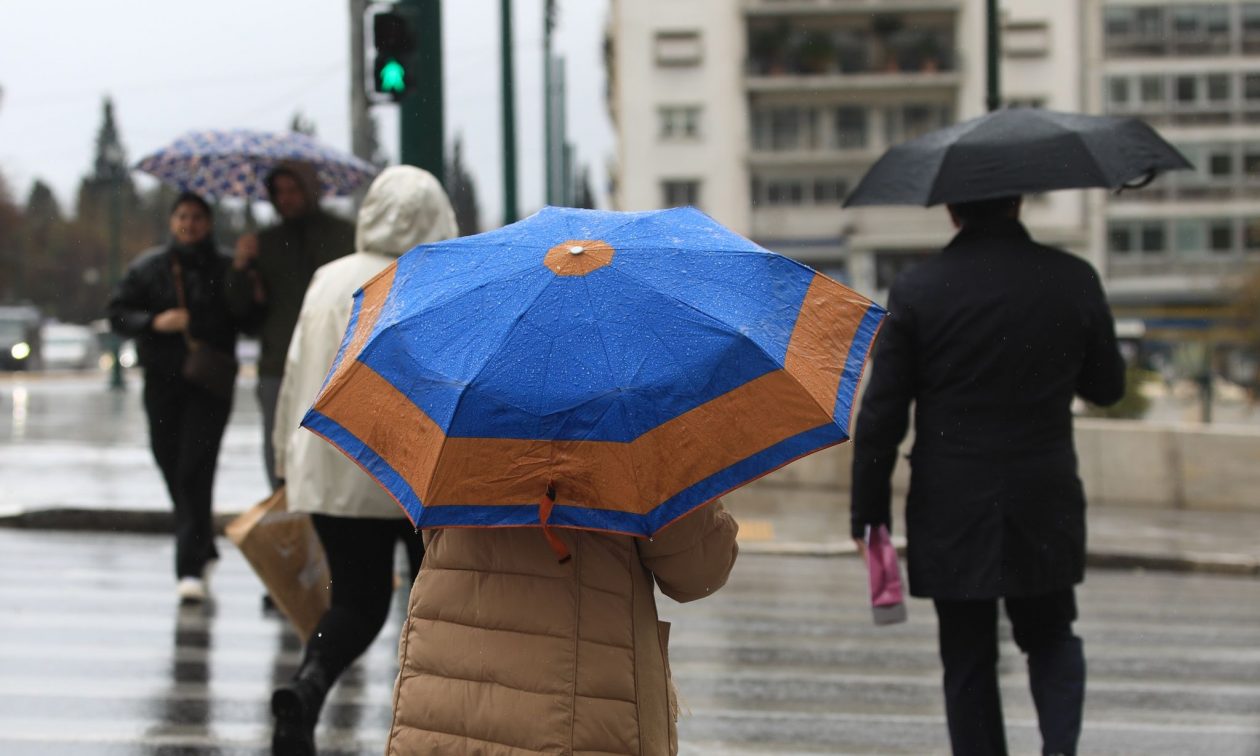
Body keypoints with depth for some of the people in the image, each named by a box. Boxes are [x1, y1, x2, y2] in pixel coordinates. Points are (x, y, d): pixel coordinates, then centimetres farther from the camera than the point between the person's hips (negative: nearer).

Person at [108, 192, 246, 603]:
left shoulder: (225, 269, 4)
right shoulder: (148, 268, 10)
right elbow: (119, 313, 5)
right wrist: (155, 322, -10)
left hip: (210, 383, -3)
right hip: (162, 380, 3)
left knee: (195, 471, -13)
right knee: (171, 466, 10)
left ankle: (191, 567, -15)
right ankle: (203, 548, 31)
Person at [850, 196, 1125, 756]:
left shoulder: (916, 290, -8)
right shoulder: (1073, 280, -4)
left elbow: (881, 414, -7)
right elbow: (1107, 387, 8)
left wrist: (868, 510, 1)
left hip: (951, 514, -1)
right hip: (1045, 506, 2)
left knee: (968, 658, 10)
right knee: (1051, 637, 19)